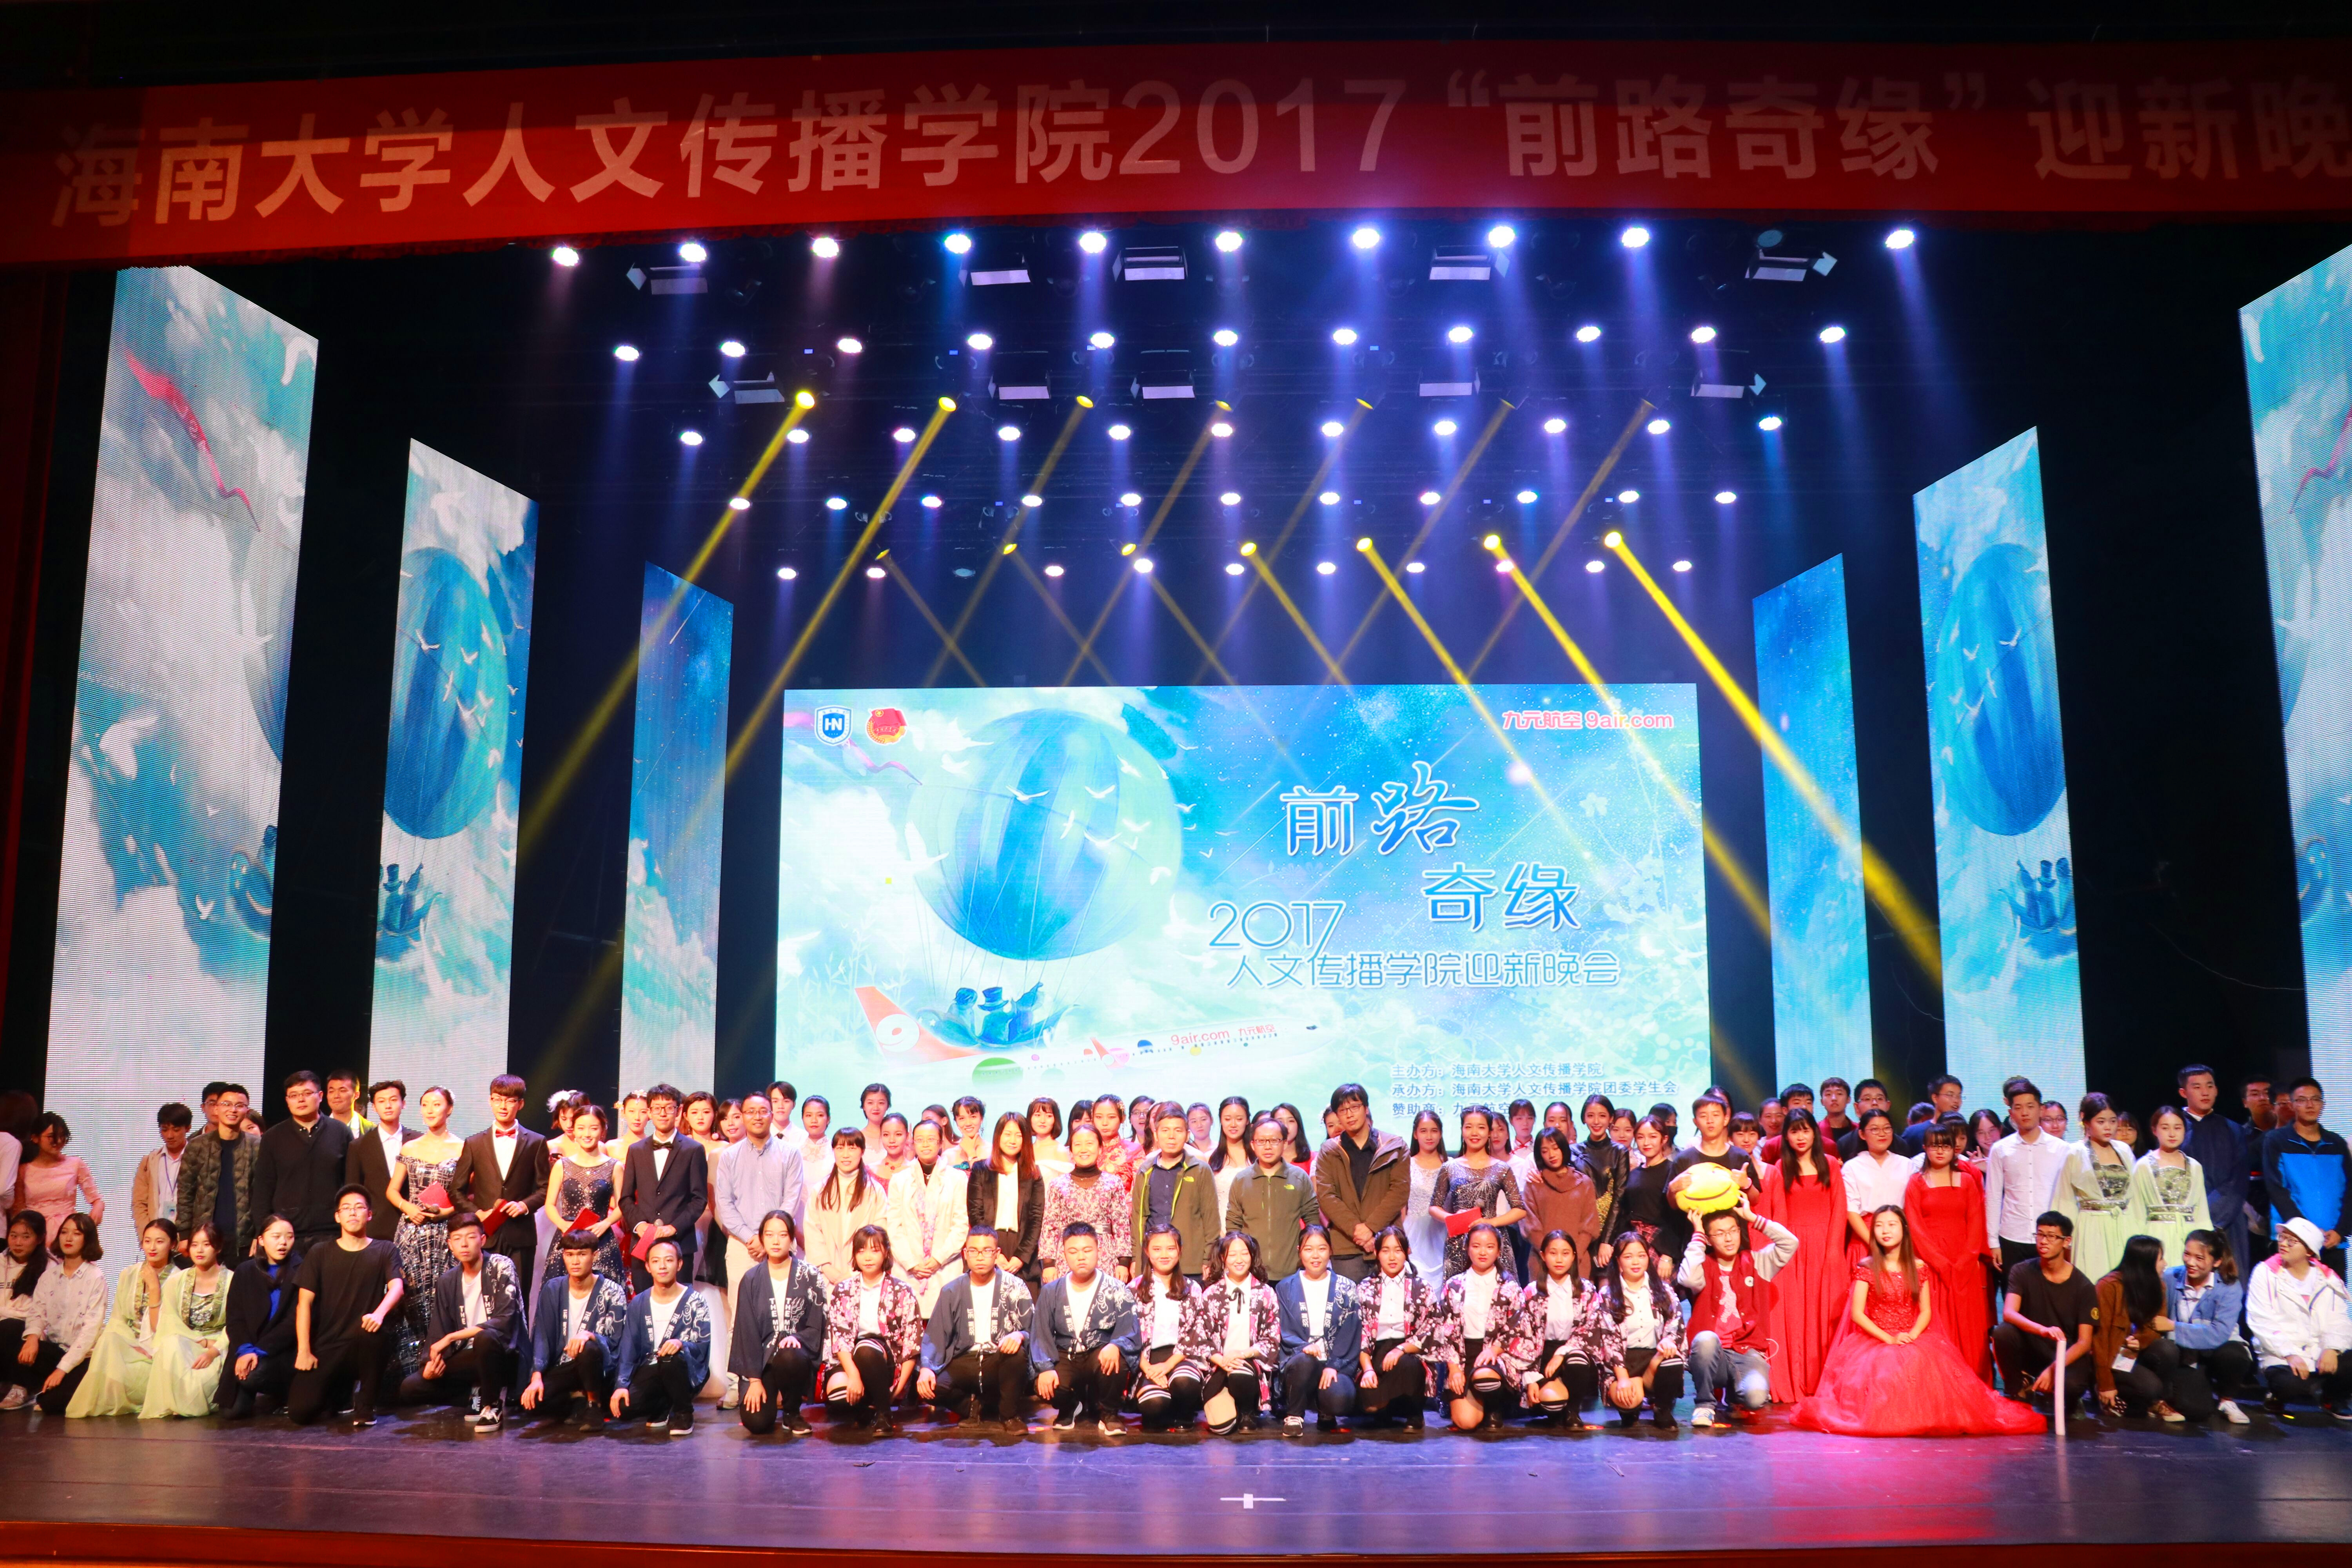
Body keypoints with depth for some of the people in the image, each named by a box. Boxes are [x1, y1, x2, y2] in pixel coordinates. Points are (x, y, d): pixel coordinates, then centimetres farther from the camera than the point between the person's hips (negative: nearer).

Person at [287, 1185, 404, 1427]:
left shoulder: (385, 1251, 5)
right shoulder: (319, 1254, 9)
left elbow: (397, 1287, -11)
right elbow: (304, 1302, 2)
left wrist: (380, 1313, -34)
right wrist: (304, 1351, -9)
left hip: (365, 1345, -2)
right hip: (326, 1348, 2)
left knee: (370, 1328, -38)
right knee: (299, 1412, -18)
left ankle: (366, 1405, -14)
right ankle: (339, 1391, 19)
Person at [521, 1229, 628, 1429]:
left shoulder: (612, 1293, -8)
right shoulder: (552, 1289, 1)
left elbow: (613, 1343, -13)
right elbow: (541, 1336, -5)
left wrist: (590, 1336, -35)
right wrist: (537, 1376, -19)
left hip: (600, 1367, -3)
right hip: (562, 1368, 3)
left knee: (588, 1350, -38)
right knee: (530, 1399, -26)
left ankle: (594, 1406, -11)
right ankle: (572, 1404, 7)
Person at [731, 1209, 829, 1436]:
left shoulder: (810, 1277, 1)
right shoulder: (751, 1280, 3)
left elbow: (816, 1328, 1)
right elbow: (747, 1332, -1)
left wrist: (796, 1338, -22)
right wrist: (755, 1380, -8)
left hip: (797, 1356, -1)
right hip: (761, 1359, 1)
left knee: (788, 1357, -38)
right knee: (756, 1422, -21)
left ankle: (792, 1412, -7)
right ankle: (770, 1400, 18)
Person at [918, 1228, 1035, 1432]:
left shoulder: (1014, 1287, 0)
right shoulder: (952, 1291, 5)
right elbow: (935, 1336, 2)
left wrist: (1020, 1335, -30)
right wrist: (926, 1368, -17)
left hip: (1000, 1361, -1)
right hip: (964, 1362, 1)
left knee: (1017, 1352, -35)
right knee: (928, 1388, -27)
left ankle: (1010, 1414, -9)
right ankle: (975, 1405, 3)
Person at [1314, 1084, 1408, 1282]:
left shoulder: (1395, 1146, 10)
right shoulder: (1329, 1152, 12)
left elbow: (1401, 1190, 0)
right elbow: (1326, 1196, 1)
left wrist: (1371, 1227, -11)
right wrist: (1355, 1229, -13)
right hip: (1345, 1247, 0)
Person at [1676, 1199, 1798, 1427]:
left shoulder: (1756, 1263, 13)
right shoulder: (1704, 1267, 7)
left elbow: (1790, 1242, 0)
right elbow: (1687, 1279, -17)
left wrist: (1751, 1217, 1)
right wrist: (1698, 1234, -6)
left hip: (1749, 1353, 2)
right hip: (1713, 1354, -1)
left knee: (1755, 1396, -30)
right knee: (1705, 1338, -38)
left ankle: (1735, 1394, 12)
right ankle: (1704, 1404, -12)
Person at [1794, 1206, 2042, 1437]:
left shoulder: (1918, 1268, 8)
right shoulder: (1867, 1268, 0)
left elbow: (1926, 1312, 7)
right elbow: (1857, 1314, -6)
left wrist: (1912, 1335, -13)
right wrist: (1889, 1338, -16)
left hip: (1914, 1339, 2)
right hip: (1875, 1340, -2)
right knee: (1885, 1369, -33)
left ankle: (1928, 1417, -12)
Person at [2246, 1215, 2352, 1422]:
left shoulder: (2328, 1278, 9)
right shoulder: (2267, 1273, -1)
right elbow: (2261, 1321, -9)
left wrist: (2332, 1348, -18)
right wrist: (2290, 1354, -20)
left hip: (2323, 1356, 4)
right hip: (2281, 1358, -4)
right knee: (2291, 1385, -35)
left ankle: (2333, 1400, 9)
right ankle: (2277, 1395, 4)